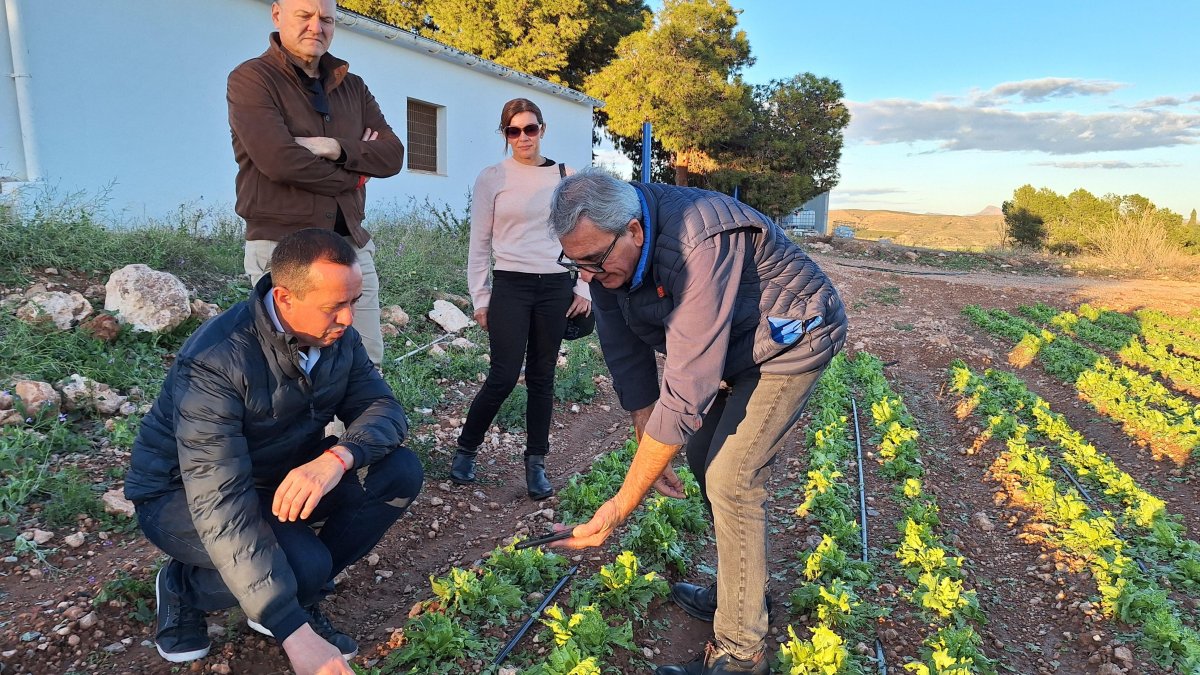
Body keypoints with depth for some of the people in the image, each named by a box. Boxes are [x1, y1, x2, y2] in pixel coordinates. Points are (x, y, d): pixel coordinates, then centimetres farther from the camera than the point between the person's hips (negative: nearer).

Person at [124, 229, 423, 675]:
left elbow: (383, 408, -13)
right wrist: (294, 633, -40)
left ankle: (300, 595, 2)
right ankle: (183, 588, 2)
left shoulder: (338, 337, -12)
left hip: (280, 478, 6)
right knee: (305, 564, -31)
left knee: (400, 471, -16)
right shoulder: (216, 360, -32)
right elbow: (220, 503, -37)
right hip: (182, 493, -6)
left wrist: (339, 456, -40)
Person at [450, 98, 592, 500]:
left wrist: (583, 288, 6)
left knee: (542, 377, 7)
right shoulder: (491, 179, 2)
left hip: (556, 286, 3)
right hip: (511, 286, -2)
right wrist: (480, 298, -1)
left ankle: (536, 463, 18)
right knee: (504, 377, -5)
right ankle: (465, 450, 17)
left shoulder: (565, 178, 8)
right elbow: (479, 244, 3)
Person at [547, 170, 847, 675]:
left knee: (729, 478, -13)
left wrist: (622, 504, -35)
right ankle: (741, 590, 32)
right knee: (703, 456, 11)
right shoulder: (606, 257, -14)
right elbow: (627, 358, -4)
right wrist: (650, 451, -6)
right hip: (728, 347, 8)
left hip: (791, 339, -8)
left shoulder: (699, 243, -39)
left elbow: (687, 391, -40)